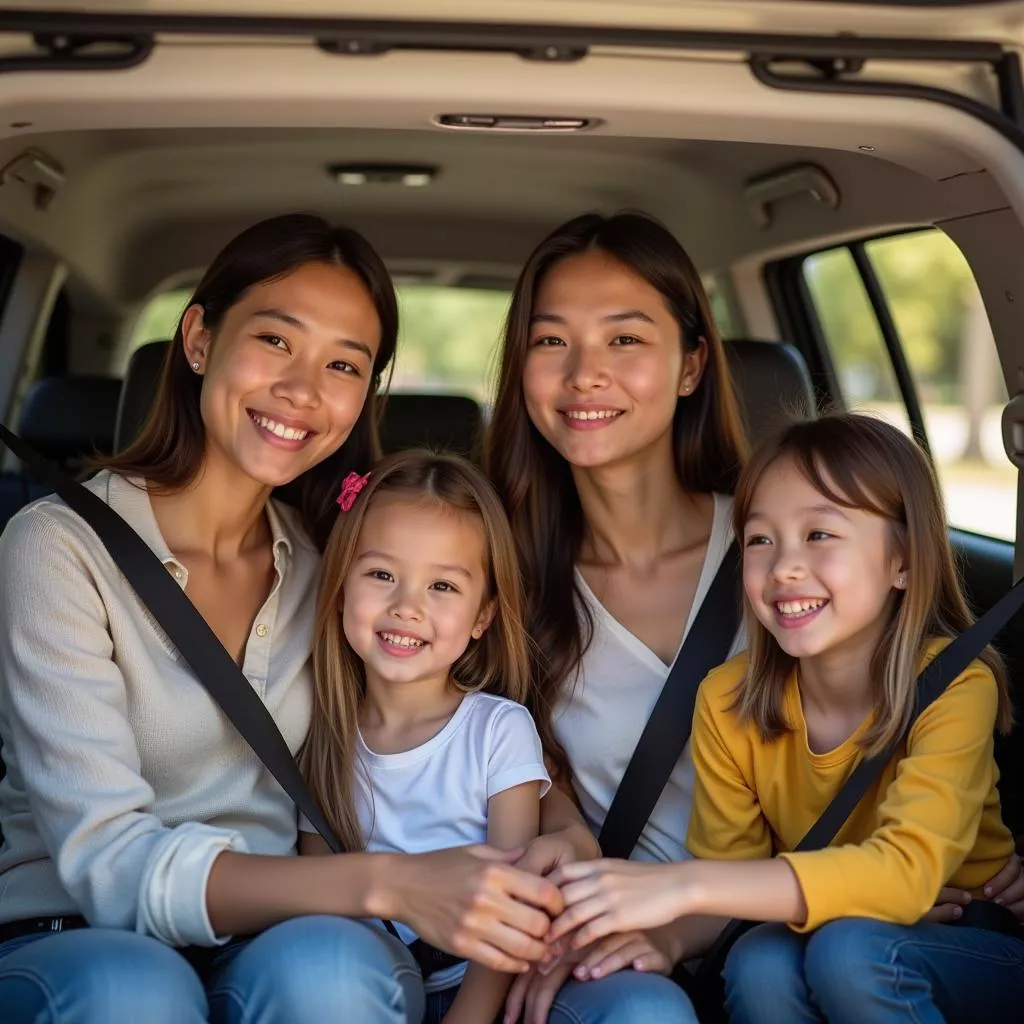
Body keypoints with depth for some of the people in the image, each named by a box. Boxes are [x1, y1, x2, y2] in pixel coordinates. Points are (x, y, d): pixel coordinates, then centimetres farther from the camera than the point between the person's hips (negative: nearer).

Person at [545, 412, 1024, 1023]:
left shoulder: (955, 687, -21)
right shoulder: (728, 702, -9)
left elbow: (906, 871, -34)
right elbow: (732, 871, -3)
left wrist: (684, 885, -41)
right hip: (811, 943, 3)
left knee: (848, 948, -31)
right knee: (759, 963, -28)